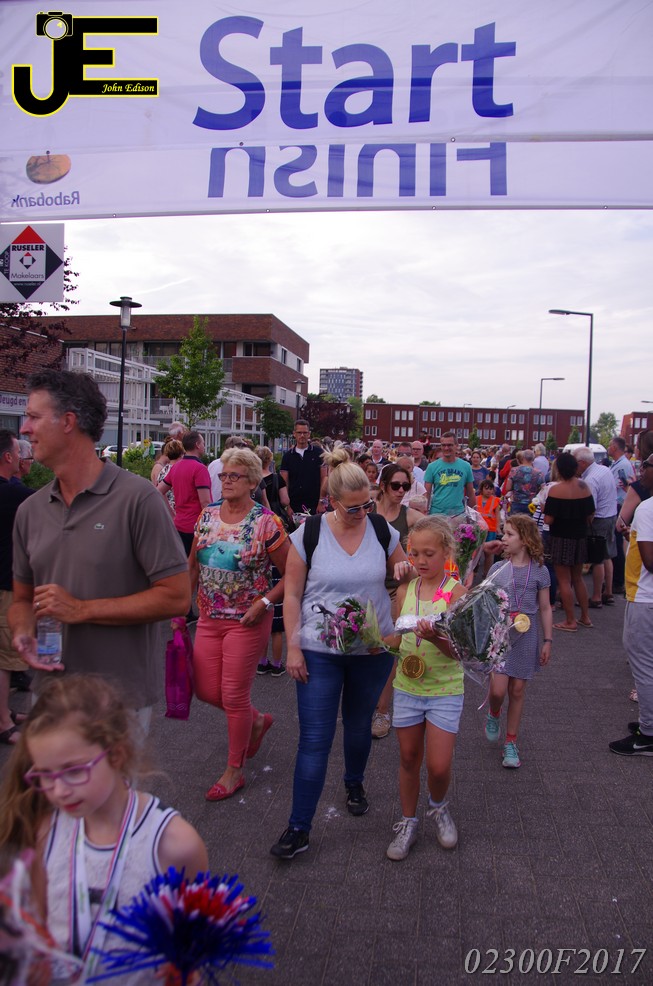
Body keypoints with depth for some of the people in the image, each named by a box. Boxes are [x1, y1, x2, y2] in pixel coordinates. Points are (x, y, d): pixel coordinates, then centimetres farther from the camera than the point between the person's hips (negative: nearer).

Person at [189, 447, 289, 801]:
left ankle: (234, 771, 24)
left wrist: (265, 602, -19)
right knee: (205, 690, 10)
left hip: (247, 621, -6)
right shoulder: (207, 515, 3)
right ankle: (257, 721, 40)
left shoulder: (266, 523, -14)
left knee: (234, 696, 2)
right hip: (209, 618, 6)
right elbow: (193, 564, 13)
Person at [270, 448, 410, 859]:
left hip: (373, 650, 3)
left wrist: (404, 571, -12)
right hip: (319, 652, -2)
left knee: (359, 725, 20)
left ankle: (355, 783, 49)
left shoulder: (384, 531, -2)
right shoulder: (309, 534, -9)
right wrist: (293, 647, -9)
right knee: (314, 740, -1)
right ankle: (299, 827, 10)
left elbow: (402, 573, 13)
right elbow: (293, 594, -5)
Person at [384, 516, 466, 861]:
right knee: (409, 758, 14)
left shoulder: (455, 591, -13)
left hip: (445, 690, -3)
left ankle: (439, 807, 31)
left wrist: (435, 638, -35)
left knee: (438, 766, -1)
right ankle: (408, 822, 33)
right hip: (407, 687, 4)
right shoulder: (405, 590, 0)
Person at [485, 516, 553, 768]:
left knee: (517, 690, 6)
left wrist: (547, 641, 2)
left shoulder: (539, 571, -3)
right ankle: (493, 714, 26)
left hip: (526, 637, 0)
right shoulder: (497, 569, 0)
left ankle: (511, 742, 21)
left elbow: (545, 608, 4)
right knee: (498, 689, -9)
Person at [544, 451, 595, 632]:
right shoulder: (584, 487, -1)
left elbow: (548, 519, -20)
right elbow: (590, 516, 4)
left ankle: (570, 621, 9)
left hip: (561, 538, -6)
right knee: (577, 578, 20)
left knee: (564, 580, 4)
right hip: (580, 538, 6)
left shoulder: (555, 490, -17)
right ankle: (585, 617, 26)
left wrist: (544, 509, 0)